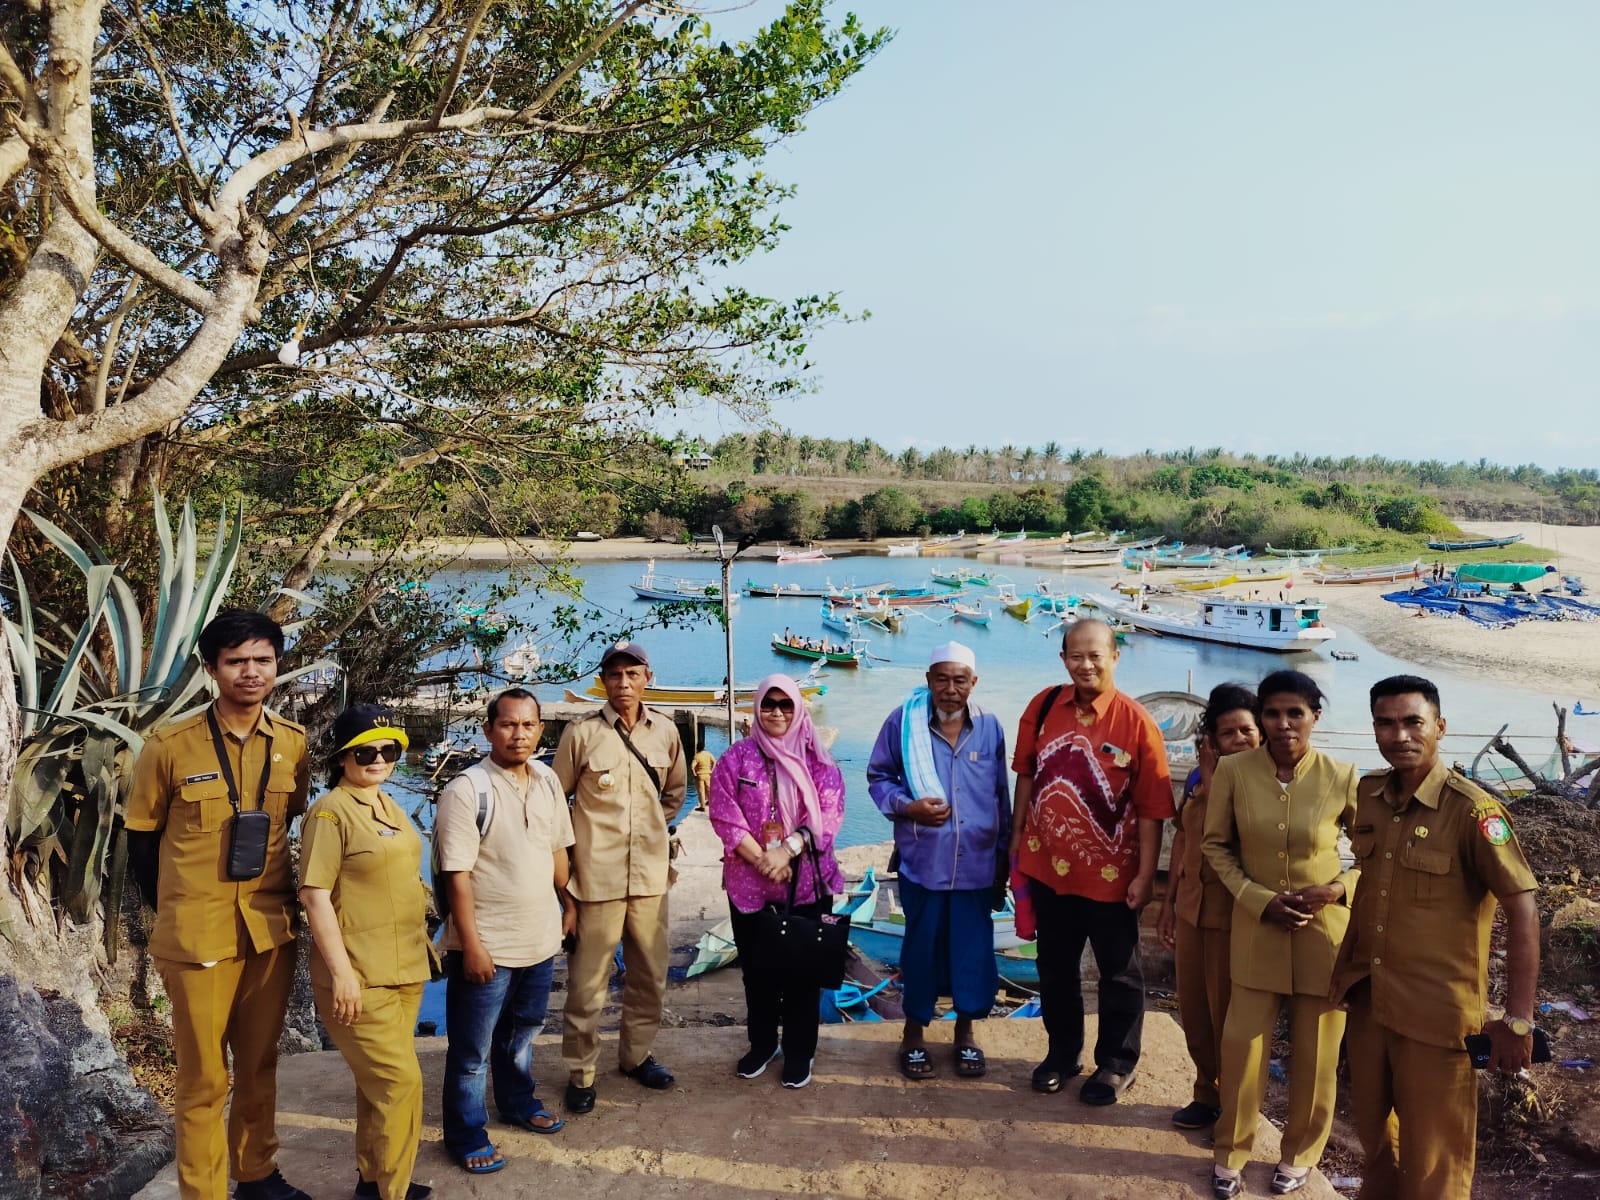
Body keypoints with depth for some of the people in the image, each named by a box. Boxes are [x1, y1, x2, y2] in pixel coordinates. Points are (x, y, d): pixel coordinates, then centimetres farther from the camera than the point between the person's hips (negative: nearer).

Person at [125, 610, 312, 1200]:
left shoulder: (293, 743, -1)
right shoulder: (169, 746, -11)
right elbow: (140, 840, 0)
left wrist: (280, 897, 9)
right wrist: (179, 913, 5)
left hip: (271, 930, 4)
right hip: (198, 936, -3)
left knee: (260, 1065, 17)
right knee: (204, 1078, 7)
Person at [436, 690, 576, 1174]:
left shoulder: (547, 780, 1)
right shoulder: (466, 790, -19)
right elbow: (456, 875, -18)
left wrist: (570, 905, 15)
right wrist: (471, 945, -18)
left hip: (541, 938, 6)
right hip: (487, 946, -6)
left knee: (522, 1031, 24)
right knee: (472, 1048, 9)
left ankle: (518, 1102, 44)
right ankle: (466, 1134, 25)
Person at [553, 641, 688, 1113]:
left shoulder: (665, 732, 3)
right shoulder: (581, 733, -8)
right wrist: (568, 856, 2)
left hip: (650, 875, 4)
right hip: (596, 878, -4)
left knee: (650, 974, 15)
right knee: (588, 981, 3)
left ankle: (636, 1055, 35)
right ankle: (581, 1072, 20)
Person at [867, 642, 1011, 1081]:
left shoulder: (990, 727, 0)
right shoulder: (903, 721, -7)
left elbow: (1001, 796, 8)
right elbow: (878, 777, 3)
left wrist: (1004, 855, 10)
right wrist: (906, 806, -16)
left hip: (977, 860, 2)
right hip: (922, 859, -1)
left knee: (974, 946, 9)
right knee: (921, 945, 9)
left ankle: (966, 1030, 30)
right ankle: (914, 1030, 29)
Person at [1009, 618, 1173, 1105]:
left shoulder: (1137, 722, -15)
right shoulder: (1043, 707, -4)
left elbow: (1152, 808, -12)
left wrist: (1145, 873, -12)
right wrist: (1018, 836, 8)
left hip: (1109, 873, -3)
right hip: (1047, 864, 4)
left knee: (1119, 972, 14)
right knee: (1054, 965, 19)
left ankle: (1117, 1064, 34)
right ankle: (1062, 1052, 39)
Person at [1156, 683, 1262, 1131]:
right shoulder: (1199, 776, 9)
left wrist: (1212, 782, -17)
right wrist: (1169, 902, 17)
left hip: (1235, 911, -6)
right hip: (1191, 907, 7)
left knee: (1227, 1013, 5)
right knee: (1192, 1009, 16)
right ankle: (1207, 1093, 34)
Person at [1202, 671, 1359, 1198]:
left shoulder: (1341, 778, -12)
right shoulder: (1233, 770, -11)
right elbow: (1216, 846, 0)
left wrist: (1339, 888, -14)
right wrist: (1259, 899, -11)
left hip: (1324, 928, 0)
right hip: (1256, 926, 0)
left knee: (1314, 1052, 12)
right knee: (1242, 1043, 5)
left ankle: (1300, 1152, 35)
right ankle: (1231, 1153, 27)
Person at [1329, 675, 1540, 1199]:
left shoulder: (1472, 811, -18)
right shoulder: (1367, 794, 1)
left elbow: (1522, 910, -19)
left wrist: (1518, 1021, -22)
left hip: (1435, 1015, -5)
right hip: (1368, 1001, 6)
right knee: (1373, 1129, 22)